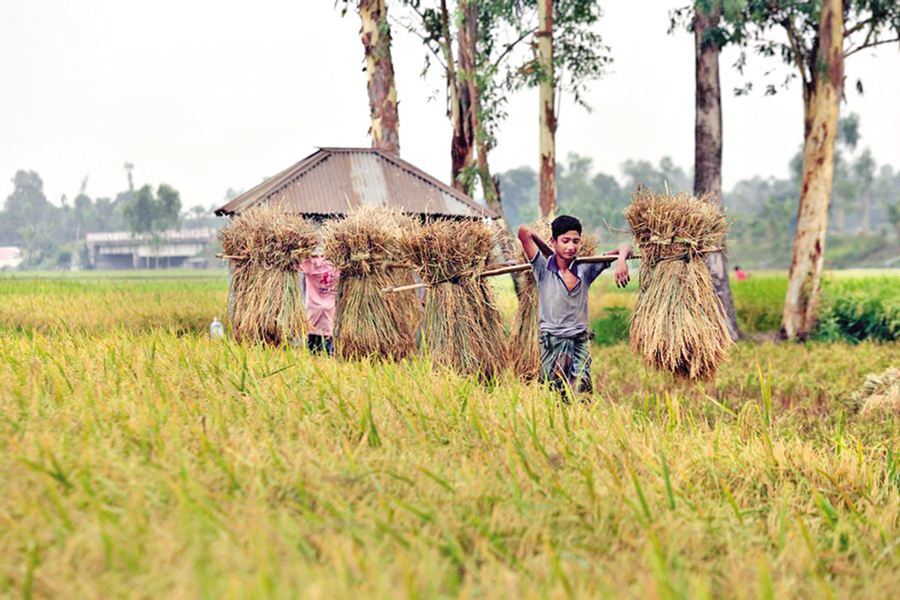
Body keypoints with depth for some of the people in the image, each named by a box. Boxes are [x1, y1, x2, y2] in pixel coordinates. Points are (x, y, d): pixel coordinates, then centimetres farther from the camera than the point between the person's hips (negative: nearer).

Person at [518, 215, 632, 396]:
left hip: (581, 342, 1)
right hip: (552, 342, -1)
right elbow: (524, 231, -13)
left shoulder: (586, 269, 3)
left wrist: (621, 261, -19)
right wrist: (548, 252, 1)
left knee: (581, 394, -10)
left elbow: (624, 248, 4)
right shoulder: (544, 269, -3)